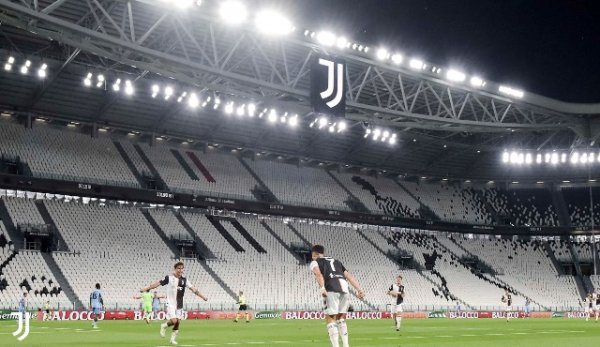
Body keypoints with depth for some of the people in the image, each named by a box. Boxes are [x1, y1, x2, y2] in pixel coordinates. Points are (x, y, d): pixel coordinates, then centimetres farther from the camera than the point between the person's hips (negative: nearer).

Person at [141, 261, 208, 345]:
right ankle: (164, 326, 15)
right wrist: (146, 289, -11)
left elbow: (193, 289, 6)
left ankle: (173, 339, 18)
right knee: (174, 321, -16)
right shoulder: (169, 278, -7)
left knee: (178, 322, 3)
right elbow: (158, 283, -7)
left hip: (179, 305, 4)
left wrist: (203, 297, 1)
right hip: (171, 303, -4)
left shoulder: (184, 280, 4)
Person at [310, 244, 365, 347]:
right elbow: (349, 275, 24)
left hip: (332, 290, -5)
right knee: (341, 319, 20)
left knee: (331, 319, 2)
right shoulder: (336, 261, 34)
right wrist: (359, 289, 16)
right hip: (344, 288, 5)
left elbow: (318, 274, -5)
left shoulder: (315, 262, 18)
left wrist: (322, 288, -20)